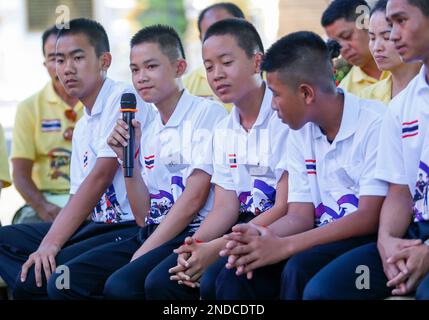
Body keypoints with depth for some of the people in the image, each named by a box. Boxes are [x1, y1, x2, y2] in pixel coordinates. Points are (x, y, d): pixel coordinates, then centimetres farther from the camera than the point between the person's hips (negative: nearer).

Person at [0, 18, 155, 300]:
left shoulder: (123, 98, -10)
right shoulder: (83, 127, 19)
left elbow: (100, 178, -17)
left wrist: (51, 244, -20)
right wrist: (47, 242, -1)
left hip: (132, 230, -10)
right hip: (101, 225, 10)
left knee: (33, 279, -23)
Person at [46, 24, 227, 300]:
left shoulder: (207, 113, -3)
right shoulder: (147, 131, 17)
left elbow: (194, 197, -12)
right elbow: (144, 214, 14)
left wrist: (142, 255, -13)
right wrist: (127, 157, 2)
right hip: (151, 235, 7)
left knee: (121, 285, -32)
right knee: (63, 283, -12)